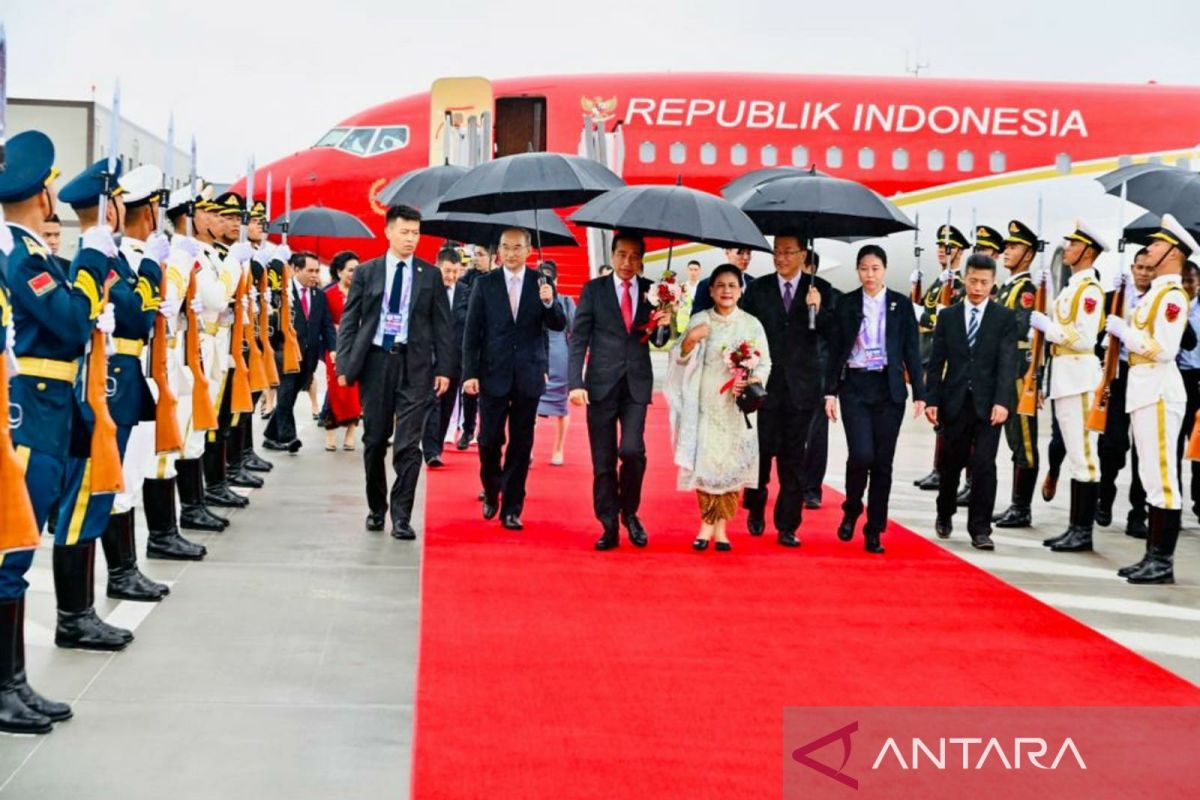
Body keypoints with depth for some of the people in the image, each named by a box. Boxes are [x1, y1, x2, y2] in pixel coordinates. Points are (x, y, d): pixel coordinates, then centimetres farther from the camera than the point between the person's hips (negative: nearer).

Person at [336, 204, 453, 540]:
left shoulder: (430, 275, 5)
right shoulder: (366, 272, 5)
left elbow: (442, 324, 6)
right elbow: (349, 321, 5)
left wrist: (444, 368, -1)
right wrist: (344, 364, -3)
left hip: (414, 364, -1)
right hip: (375, 361, 1)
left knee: (408, 444, -6)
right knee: (374, 440, 9)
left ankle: (401, 516, -1)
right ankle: (376, 508, 25)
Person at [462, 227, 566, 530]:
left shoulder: (541, 283, 3)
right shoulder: (485, 284, 2)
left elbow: (559, 325, -3)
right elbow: (472, 331, 1)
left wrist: (549, 303, -23)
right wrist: (470, 373, -5)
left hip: (529, 375, 0)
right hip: (494, 374, 0)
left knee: (521, 445, 4)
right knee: (489, 440, 2)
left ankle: (511, 508, 11)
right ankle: (491, 493, 27)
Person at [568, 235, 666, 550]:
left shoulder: (651, 291, 7)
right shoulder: (594, 289, 3)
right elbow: (579, 338, -1)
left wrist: (663, 325, -12)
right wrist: (575, 382, -11)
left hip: (637, 384, 1)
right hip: (601, 384, 0)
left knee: (632, 450, -14)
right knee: (603, 461, 2)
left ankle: (629, 513, 11)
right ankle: (609, 526, 13)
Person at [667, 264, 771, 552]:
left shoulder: (752, 324, 3)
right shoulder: (699, 321, 5)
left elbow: (764, 363, 3)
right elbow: (681, 359, 3)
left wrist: (752, 382, -16)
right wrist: (689, 340, -16)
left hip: (737, 404, 0)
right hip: (706, 405, 0)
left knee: (733, 461, -2)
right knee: (705, 460, -3)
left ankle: (721, 526, 5)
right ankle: (707, 524, 7)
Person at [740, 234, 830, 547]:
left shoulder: (820, 289, 3)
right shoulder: (757, 289, 4)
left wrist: (818, 309, -20)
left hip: (801, 386, 0)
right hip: (764, 384, 0)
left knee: (793, 457, 4)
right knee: (762, 450, 0)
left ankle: (787, 527, 10)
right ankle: (756, 509, 26)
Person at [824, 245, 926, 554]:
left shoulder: (901, 304, 5)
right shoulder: (846, 304, 4)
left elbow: (912, 350, 5)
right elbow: (835, 350, 5)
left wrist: (919, 393, 0)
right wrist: (830, 391, 0)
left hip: (889, 389, 1)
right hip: (854, 387, -1)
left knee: (883, 461, 2)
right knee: (861, 454, -15)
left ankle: (874, 532, 11)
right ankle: (851, 510, 13)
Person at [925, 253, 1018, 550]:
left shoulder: (1005, 317, 2)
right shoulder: (948, 316, 8)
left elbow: (1007, 363, -7)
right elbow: (936, 362, 7)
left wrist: (1002, 401, -18)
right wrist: (931, 399, -2)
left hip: (988, 404, -2)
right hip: (954, 402, 2)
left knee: (984, 465, -7)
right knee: (951, 463, 12)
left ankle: (980, 529, 0)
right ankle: (945, 515, 34)